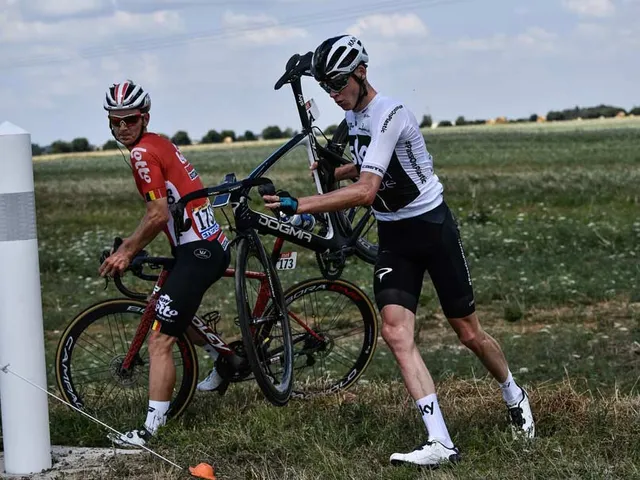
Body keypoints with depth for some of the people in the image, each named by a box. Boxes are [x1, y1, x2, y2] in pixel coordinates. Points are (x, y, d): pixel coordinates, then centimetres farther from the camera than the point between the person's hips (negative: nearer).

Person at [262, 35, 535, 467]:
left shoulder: (390, 115, -23)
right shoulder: (353, 116, 4)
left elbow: (365, 191, -33)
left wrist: (299, 205, -36)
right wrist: (336, 171, 9)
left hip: (432, 226, -7)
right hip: (394, 237, 7)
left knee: (469, 333, 5)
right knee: (395, 331, -13)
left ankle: (514, 395, 37)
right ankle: (440, 443, -16)